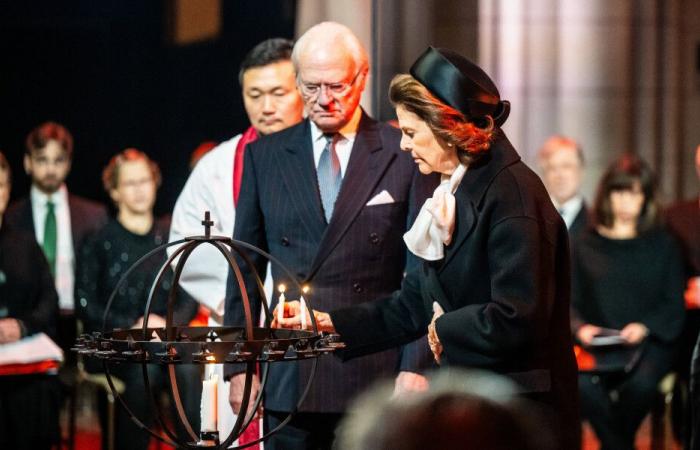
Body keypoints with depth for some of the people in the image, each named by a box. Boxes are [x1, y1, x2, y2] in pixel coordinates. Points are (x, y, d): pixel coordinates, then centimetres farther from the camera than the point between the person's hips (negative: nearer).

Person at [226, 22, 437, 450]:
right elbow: (246, 266, 12)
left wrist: (416, 366, -7)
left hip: (377, 375, -2)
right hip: (290, 378, 2)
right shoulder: (265, 156, 9)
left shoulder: (403, 155, 1)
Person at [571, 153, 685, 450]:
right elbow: (571, 302, 11)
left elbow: (674, 304, 7)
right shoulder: (586, 246, 16)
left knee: (641, 383, -35)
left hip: (650, 343, 0)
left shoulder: (662, 245, 14)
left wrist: (645, 326, -12)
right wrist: (581, 327, -11)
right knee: (581, 384, -34)